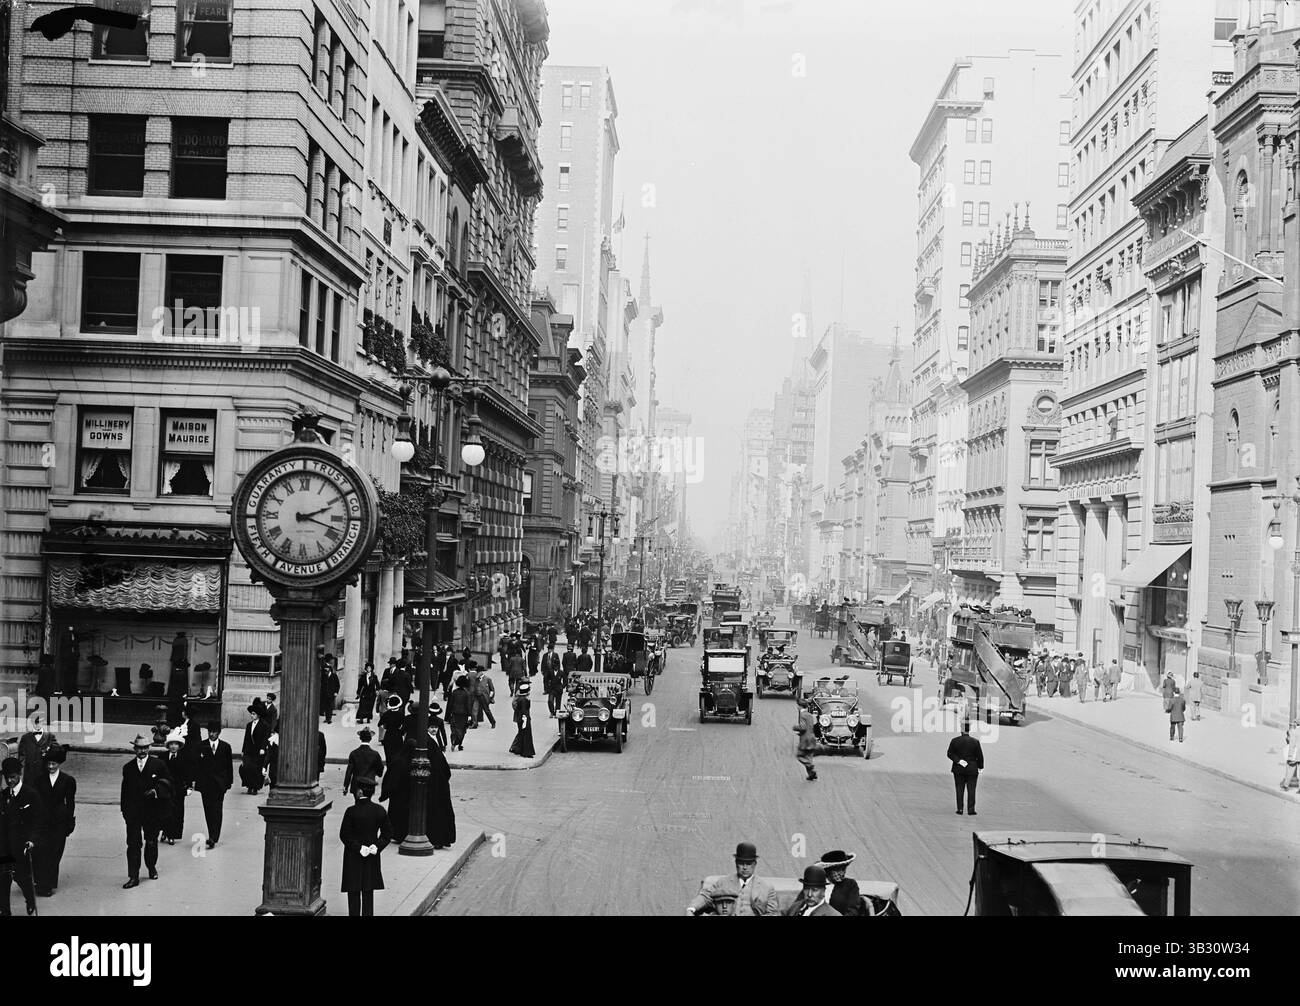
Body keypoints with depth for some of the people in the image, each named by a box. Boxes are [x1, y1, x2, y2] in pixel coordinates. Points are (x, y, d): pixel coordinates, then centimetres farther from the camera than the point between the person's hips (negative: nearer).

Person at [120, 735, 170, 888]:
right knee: (133, 844, -5)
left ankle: (152, 868, 34)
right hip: (133, 812, 1)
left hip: (152, 811, -1)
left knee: (151, 842, 11)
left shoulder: (159, 765, 1)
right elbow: (125, 791, 13)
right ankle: (133, 877, -4)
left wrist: (156, 790, -18)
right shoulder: (128, 768, 9)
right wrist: (124, 810, 10)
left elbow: (167, 784, 0)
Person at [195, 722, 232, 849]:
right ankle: (213, 836, 16)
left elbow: (229, 766, 7)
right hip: (205, 783, 1)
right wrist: (196, 780, -2)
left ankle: (213, 838, -13)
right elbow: (197, 764, 4)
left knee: (217, 811, -9)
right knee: (208, 811, 6)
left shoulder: (225, 747, 3)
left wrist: (229, 782, 3)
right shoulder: (201, 746, 4)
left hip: (219, 784, -1)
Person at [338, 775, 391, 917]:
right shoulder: (380, 811, -3)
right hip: (372, 858, 4)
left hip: (353, 857, -4)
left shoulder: (351, 811, -15)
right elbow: (387, 833, 0)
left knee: (354, 893, 6)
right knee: (368, 892, 13)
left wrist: (358, 848, -11)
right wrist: (377, 846, -5)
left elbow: (344, 835, -14)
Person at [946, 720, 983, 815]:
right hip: (972, 770, -1)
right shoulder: (975, 742, -8)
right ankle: (971, 810, -1)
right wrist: (980, 767, 9)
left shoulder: (954, 741, -4)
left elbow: (950, 754, -8)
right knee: (971, 790, 3)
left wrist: (958, 761, -11)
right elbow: (980, 756, -4)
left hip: (958, 769, 1)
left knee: (959, 789, 7)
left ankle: (960, 809, 6)